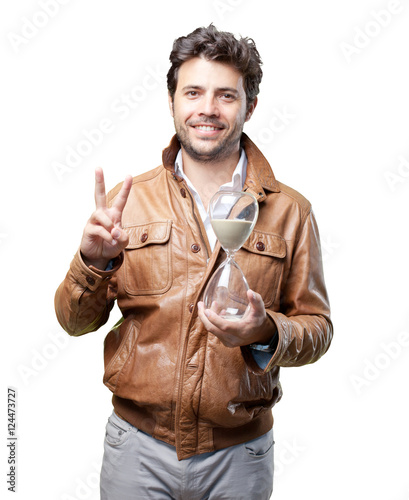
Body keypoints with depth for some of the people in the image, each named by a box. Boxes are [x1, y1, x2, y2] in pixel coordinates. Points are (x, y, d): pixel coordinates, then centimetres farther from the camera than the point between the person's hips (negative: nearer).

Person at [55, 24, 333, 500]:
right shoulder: (127, 199, -4)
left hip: (240, 452, 0)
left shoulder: (290, 211, -4)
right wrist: (93, 261, -20)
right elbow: (75, 321, -1)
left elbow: (316, 327, 0)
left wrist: (267, 334, -21)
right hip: (137, 445, 1)